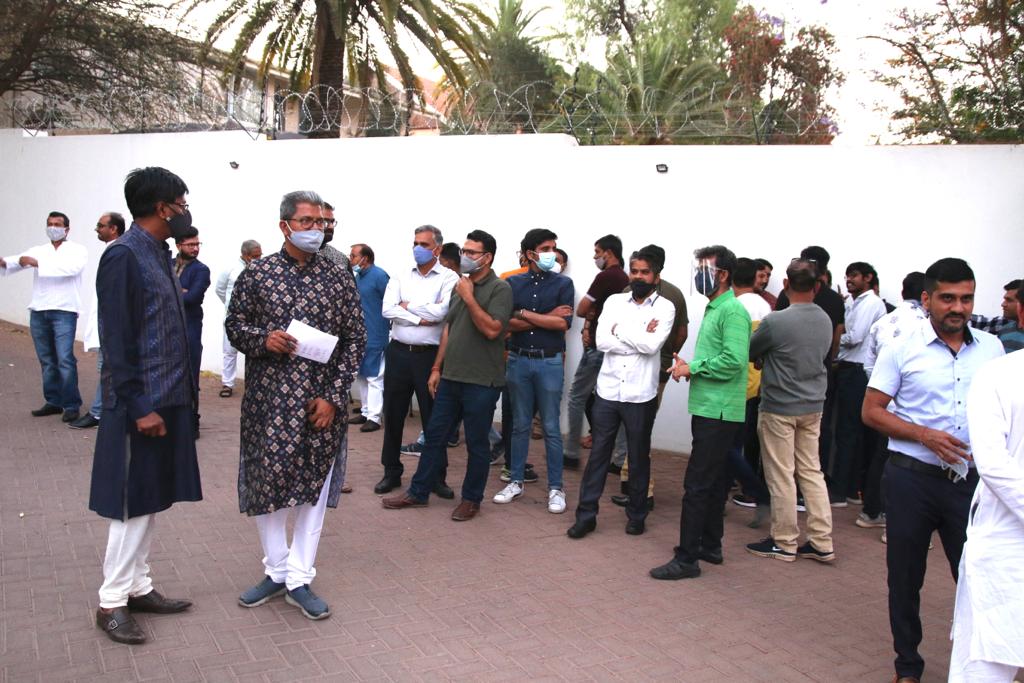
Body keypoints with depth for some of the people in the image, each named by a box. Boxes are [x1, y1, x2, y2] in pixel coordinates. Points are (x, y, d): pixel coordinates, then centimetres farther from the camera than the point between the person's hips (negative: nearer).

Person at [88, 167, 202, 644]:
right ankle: (112, 602, 15)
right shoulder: (123, 256, -14)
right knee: (133, 504, 1)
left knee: (151, 500, 15)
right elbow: (116, 341, -18)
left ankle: (138, 587, 27)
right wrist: (139, 407, -19)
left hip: (167, 398, 9)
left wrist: (181, 394, 13)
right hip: (141, 403, -8)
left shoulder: (159, 253, 12)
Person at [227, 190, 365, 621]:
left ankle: (299, 579, 19)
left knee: (314, 487, 6)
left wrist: (334, 397, -8)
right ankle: (276, 570, 26)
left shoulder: (340, 278, 1)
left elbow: (355, 339, 1)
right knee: (266, 483, 7)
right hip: (268, 399, 0)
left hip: (321, 401, 1)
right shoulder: (257, 274, 1)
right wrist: (263, 338, -16)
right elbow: (234, 326, 7)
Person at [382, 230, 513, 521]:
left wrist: (469, 298, -16)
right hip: (450, 377, 7)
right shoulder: (460, 286, 13)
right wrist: (437, 368, 14)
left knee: (476, 443, 5)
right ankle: (418, 492, 24)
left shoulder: (500, 288, -8)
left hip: (481, 382, -7)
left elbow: (492, 329, -20)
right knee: (434, 434, 13)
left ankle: (471, 499, 20)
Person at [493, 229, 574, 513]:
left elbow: (563, 323, -13)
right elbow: (507, 323, -8)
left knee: (551, 428, 4)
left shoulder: (563, 283, -1)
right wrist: (546, 318, -13)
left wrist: (523, 314, -10)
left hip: (550, 362, -2)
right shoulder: (513, 283, 3)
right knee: (520, 424, 12)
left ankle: (555, 488, 13)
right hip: (518, 360, 2)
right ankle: (516, 481, 23)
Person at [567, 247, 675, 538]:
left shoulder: (665, 308, -4)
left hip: (640, 396, -2)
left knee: (638, 458, 11)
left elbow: (652, 344, -19)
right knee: (598, 454, 8)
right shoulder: (614, 301, 5)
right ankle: (586, 515, 17)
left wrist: (620, 330, -9)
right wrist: (640, 338, -12)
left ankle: (636, 515, 26)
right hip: (607, 391, 2)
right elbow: (601, 341, -7)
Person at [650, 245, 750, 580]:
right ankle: (710, 546, 28)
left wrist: (692, 368, -14)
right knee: (714, 481, 17)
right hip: (710, 409, 10)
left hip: (718, 412, -10)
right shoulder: (714, 309, 16)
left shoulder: (732, 311, -15)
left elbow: (734, 360, -24)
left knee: (697, 484, -7)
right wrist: (690, 367, 3)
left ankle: (687, 558, -1)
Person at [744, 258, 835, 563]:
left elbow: (749, 353, -5)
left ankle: (784, 543, 14)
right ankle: (822, 542, 17)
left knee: (781, 476, 4)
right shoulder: (825, 321, 0)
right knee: (811, 471, 14)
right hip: (813, 406, 6)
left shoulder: (774, 322, -20)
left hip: (779, 407, -6)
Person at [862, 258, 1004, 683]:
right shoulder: (903, 349, -4)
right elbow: (871, 412, -3)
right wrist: (925, 435, -16)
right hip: (912, 477, -2)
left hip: (971, 480, 2)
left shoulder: (991, 348, 5)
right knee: (905, 577, 10)